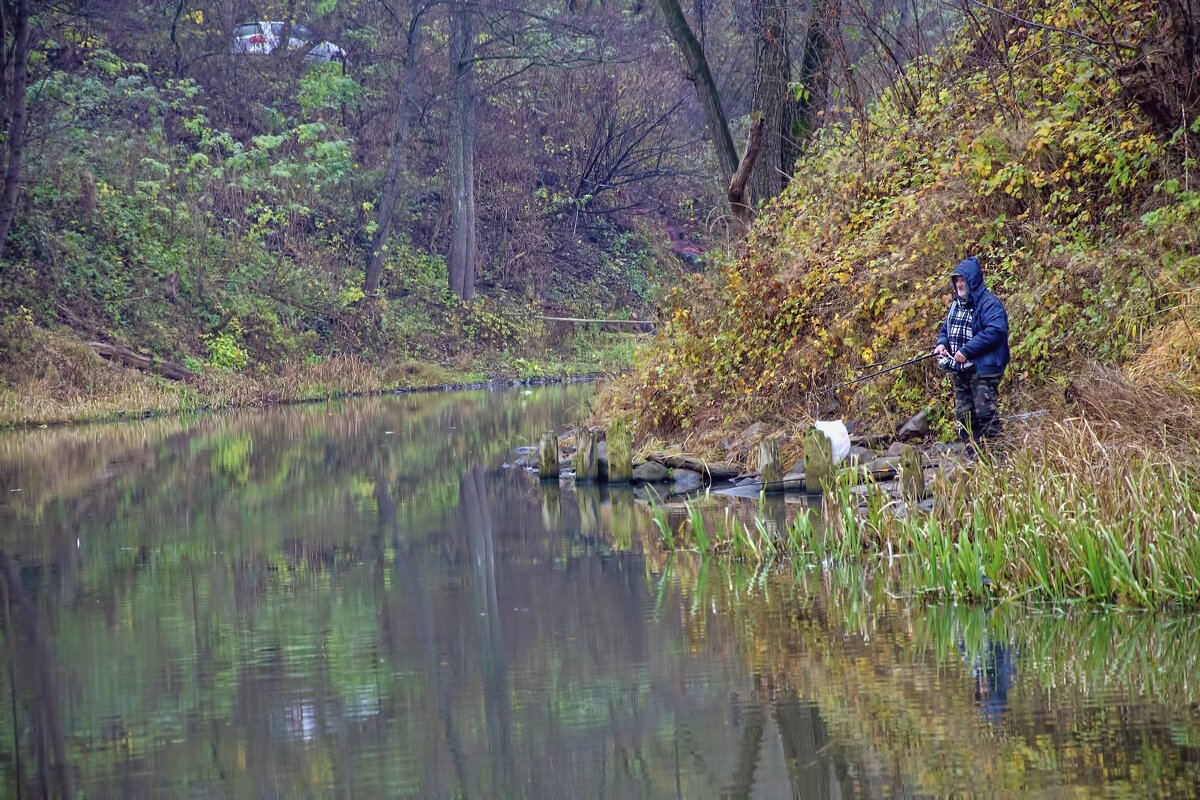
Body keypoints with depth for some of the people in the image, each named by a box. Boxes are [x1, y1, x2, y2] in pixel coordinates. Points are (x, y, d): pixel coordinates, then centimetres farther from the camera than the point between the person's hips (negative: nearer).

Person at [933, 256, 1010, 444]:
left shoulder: (989, 303, -11)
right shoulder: (956, 304, 17)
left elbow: (995, 330, -23)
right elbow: (946, 328, 25)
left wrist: (966, 350, -24)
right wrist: (941, 343, 0)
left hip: (983, 370, -9)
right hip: (960, 371, 9)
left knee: (986, 414, -10)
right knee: (964, 415, 10)